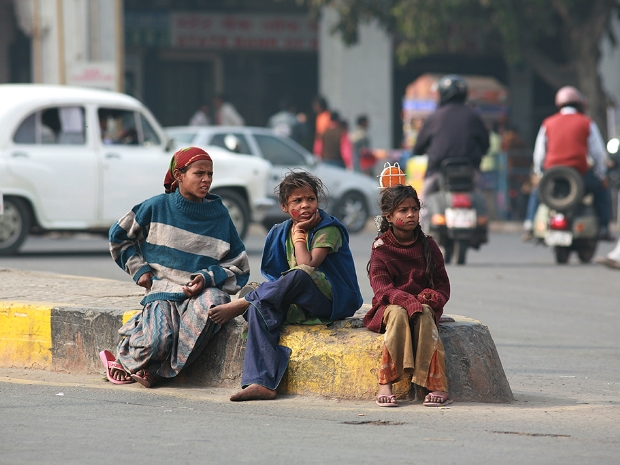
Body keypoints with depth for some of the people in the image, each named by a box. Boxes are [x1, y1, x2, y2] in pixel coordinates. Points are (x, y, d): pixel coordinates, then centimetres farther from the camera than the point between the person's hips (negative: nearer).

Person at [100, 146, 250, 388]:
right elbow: (119, 235, 17)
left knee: (211, 302, -37)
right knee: (158, 339, -32)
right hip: (163, 289, -2)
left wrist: (207, 279, -8)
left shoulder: (219, 215, 8)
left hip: (201, 291, 2)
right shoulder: (157, 207, 5)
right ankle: (123, 357, 7)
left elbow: (238, 267, 9)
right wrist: (139, 269, 8)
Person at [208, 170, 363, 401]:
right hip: (300, 306, 5)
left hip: (334, 300, -5)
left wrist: (299, 235, -10)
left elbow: (308, 266, -20)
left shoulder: (328, 229, -6)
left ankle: (239, 305, -20)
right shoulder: (280, 233, 12)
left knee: (300, 275, -35)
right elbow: (276, 277, 14)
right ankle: (262, 382, -36)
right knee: (260, 308, -25)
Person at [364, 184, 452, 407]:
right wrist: (407, 300, -28)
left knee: (424, 315, -35)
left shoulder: (428, 246, 10)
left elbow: (443, 284, 10)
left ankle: (436, 386, -42)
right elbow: (380, 286, -9)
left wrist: (433, 297, -15)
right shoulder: (381, 247, 3)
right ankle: (385, 384, -42)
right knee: (399, 313, -37)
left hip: (423, 303, 2)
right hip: (389, 304, -2)